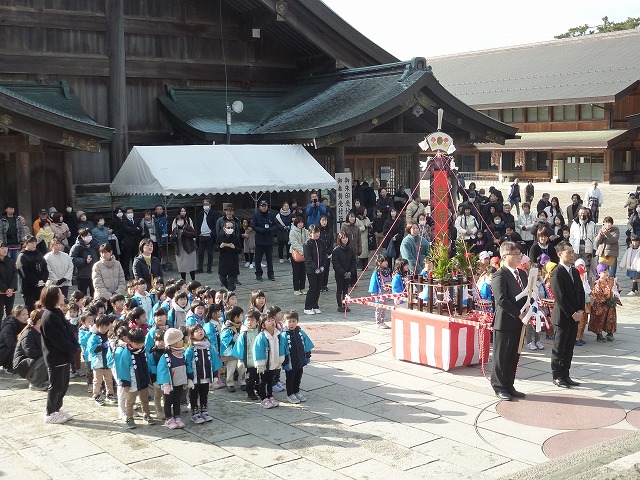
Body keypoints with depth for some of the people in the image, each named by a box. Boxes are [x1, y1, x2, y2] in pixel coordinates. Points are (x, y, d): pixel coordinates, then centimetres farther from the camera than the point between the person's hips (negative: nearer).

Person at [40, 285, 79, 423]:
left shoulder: (57, 313, 8)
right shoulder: (49, 318, -22)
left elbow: (68, 331, 9)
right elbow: (59, 340, -23)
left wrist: (75, 346, -4)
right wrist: (73, 349, -14)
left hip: (64, 356, 9)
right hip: (55, 358, -9)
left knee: (64, 384, 17)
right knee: (56, 385, 4)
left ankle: (57, 408, 31)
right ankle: (50, 414, 17)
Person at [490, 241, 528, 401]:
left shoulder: (522, 274, 14)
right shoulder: (499, 276, -13)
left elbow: (528, 295, 20)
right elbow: (501, 299, -21)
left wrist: (528, 312, 2)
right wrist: (518, 314, -20)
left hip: (519, 323, 8)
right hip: (505, 323, -8)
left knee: (514, 357, 14)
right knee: (501, 356, 3)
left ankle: (509, 386, 25)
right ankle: (499, 387, 13)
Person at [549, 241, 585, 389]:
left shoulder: (575, 272, 12)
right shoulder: (556, 273, -13)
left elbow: (581, 292, 14)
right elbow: (560, 297, -17)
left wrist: (581, 310, 0)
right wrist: (572, 314, -15)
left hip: (575, 317, 7)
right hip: (563, 317, -7)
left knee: (569, 348, 11)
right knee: (559, 348, 2)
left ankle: (565, 375, 19)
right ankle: (557, 376, 10)